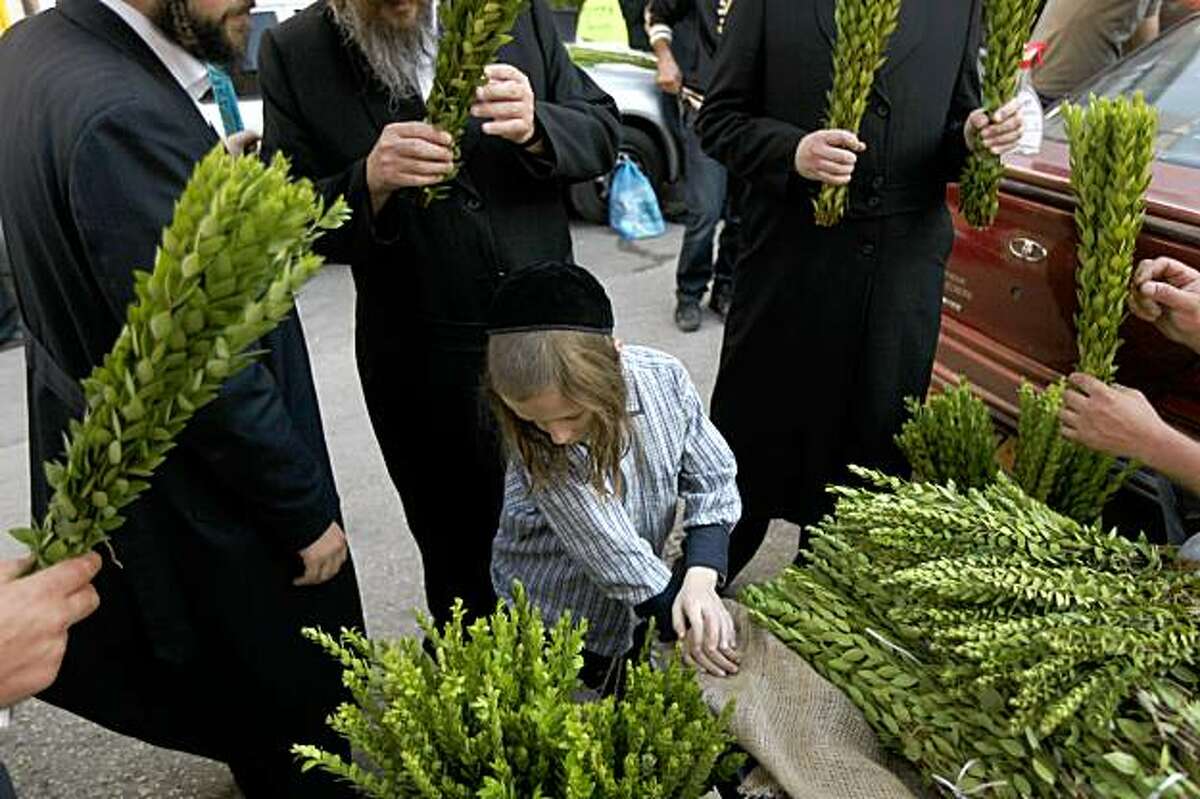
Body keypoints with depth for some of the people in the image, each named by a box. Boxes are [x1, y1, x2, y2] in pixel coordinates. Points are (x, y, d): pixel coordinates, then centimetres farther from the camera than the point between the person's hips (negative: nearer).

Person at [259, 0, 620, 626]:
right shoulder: (294, 54, -7)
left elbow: (600, 134, 1)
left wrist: (534, 127, -20)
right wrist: (369, 183, -27)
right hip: (422, 362, -2)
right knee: (457, 555, 18)